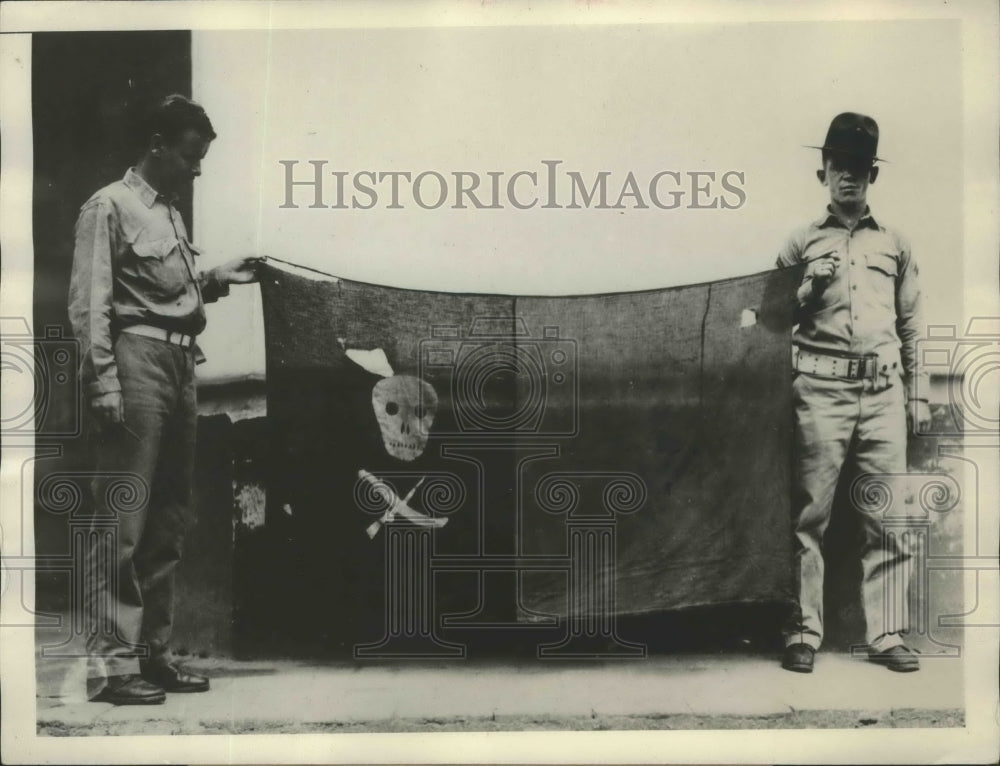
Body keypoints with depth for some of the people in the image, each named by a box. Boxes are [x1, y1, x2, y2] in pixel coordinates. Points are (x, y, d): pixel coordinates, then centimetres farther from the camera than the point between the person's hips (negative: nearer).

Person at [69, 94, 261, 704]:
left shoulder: (170, 211, 20)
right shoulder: (110, 207, -3)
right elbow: (90, 304, -10)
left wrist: (219, 279, 9)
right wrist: (104, 383, -17)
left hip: (180, 364, 9)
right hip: (137, 361, -8)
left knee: (169, 520, 11)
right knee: (123, 519, -7)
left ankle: (154, 652, 20)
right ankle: (110, 663, 0)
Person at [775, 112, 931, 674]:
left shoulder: (896, 245, 17)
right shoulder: (801, 244, 11)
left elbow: (911, 326, 17)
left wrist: (916, 395, 13)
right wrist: (811, 286, -5)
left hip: (883, 391, 2)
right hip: (821, 389, -2)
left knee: (889, 518, 1)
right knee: (810, 512, -4)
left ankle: (887, 634, 9)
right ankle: (804, 633, 3)